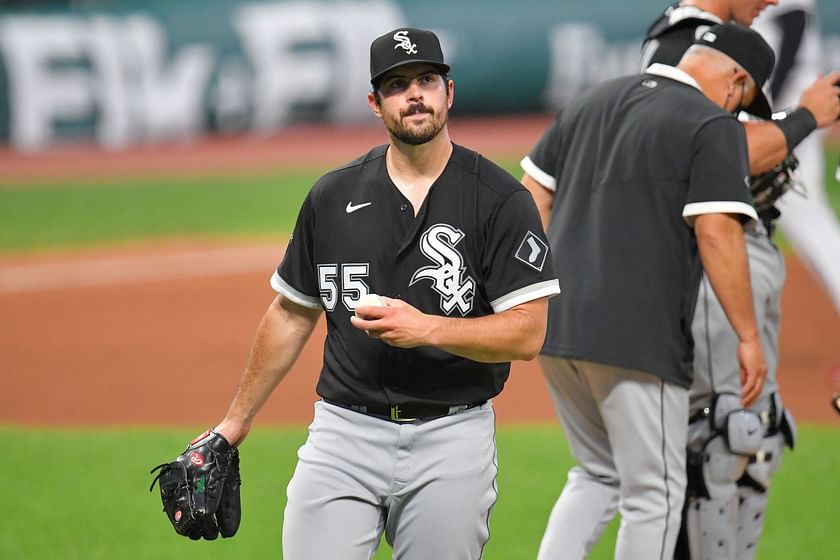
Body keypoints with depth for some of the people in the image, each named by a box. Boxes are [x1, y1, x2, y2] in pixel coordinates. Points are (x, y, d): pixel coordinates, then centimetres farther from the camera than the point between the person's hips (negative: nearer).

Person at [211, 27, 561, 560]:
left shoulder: (501, 199, -3)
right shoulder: (333, 196, 7)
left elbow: (528, 333, -9)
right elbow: (291, 313, 17)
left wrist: (426, 328, -21)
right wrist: (236, 421, 18)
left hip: (452, 436, -2)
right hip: (344, 435, 2)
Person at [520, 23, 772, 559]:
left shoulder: (592, 103, 16)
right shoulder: (714, 126, -6)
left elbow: (533, 197, 16)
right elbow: (717, 232, -16)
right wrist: (749, 336, -13)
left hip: (558, 328, 7)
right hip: (638, 338, -7)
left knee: (598, 475, 21)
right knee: (653, 492, 4)